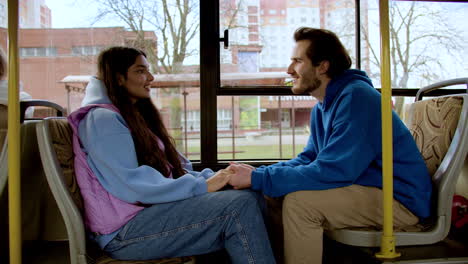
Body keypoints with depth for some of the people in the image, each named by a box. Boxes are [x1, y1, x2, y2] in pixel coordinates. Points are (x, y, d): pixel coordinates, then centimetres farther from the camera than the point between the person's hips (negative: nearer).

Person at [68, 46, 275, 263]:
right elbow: (132, 185, -20)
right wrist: (202, 186, -19)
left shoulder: (138, 117, 21)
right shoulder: (102, 119, -8)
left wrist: (217, 177, -4)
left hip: (156, 209, 9)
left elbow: (177, 170, 15)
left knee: (253, 197, -9)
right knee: (239, 206, -24)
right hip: (124, 230, -9)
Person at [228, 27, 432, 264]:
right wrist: (259, 173, -4)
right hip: (368, 189, 9)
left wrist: (258, 179, -22)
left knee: (298, 201, -26)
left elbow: (331, 171, -27)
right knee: (274, 194, 4)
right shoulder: (323, 107, 9)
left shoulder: (355, 98, -21)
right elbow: (308, 159, 13)